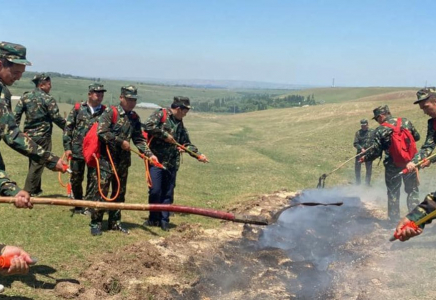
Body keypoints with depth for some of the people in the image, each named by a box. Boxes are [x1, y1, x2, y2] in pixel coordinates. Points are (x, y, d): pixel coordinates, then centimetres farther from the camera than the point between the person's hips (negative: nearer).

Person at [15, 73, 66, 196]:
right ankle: (29, 191, -2)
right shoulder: (48, 99, -9)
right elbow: (56, 118, -11)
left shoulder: (25, 97, 6)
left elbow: (16, 114, 3)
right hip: (43, 136, -6)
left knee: (33, 162, 18)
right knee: (38, 164, -1)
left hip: (28, 134, 6)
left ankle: (35, 189, 24)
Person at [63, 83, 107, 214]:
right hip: (77, 150, 1)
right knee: (76, 179, 11)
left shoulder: (105, 112, 1)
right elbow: (68, 128, 2)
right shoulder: (78, 108, 2)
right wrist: (67, 147, -3)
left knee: (93, 179, 0)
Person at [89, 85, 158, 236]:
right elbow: (101, 132, -19)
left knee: (120, 192, 12)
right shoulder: (110, 112, -9)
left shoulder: (135, 118, 8)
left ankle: (114, 222, 23)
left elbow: (139, 138, 9)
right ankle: (95, 223, 6)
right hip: (107, 158, -6)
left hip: (123, 161, 6)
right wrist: (121, 141, -17)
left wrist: (149, 154, -5)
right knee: (102, 191, -4)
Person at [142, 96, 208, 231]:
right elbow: (148, 126, -20)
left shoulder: (180, 124, 17)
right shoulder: (160, 114, -4)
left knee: (168, 193, 7)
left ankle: (164, 220, 16)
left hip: (172, 164, 6)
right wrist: (165, 135, -15)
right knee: (155, 190, -5)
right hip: (156, 160, -6)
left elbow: (186, 143, 19)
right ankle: (153, 218, 12)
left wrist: (198, 155, 8)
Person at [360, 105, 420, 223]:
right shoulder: (406, 122, -2)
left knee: (393, 192, 10)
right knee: (413, 190, 13)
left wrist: (365, 158, 9)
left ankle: (394, 220, 15)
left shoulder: (380, 130, -11)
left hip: (392, 165, -2)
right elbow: (417, 137, 10)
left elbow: (375, 151, -8)